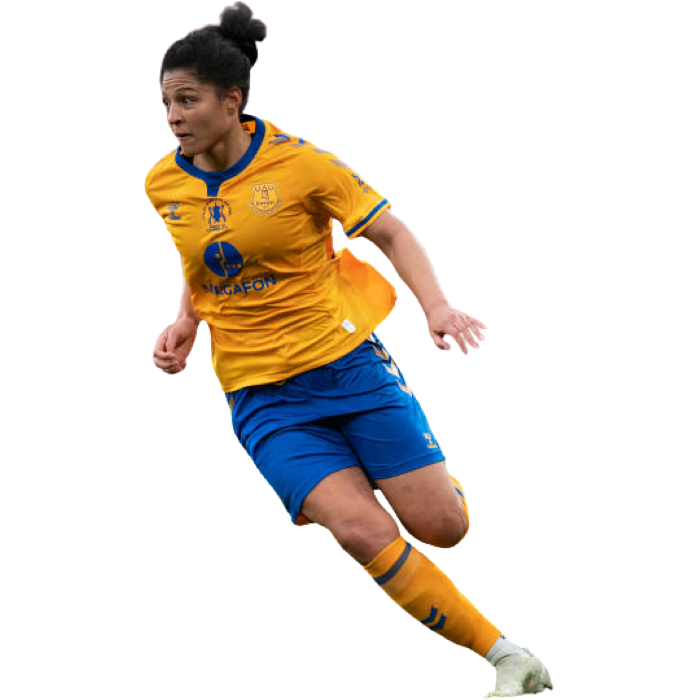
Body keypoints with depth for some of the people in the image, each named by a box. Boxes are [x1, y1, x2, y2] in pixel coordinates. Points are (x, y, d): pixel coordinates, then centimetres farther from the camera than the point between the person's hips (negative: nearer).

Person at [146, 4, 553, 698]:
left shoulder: (301, 163, -11)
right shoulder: (163, 185, 1)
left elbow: (392, 233, -3)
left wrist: (437, 306, -18)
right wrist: (185, 321, 1)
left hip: (347, 360, -2)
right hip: (261, 397, 2)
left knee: (441, 527, -5)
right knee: (364, 531, -20)